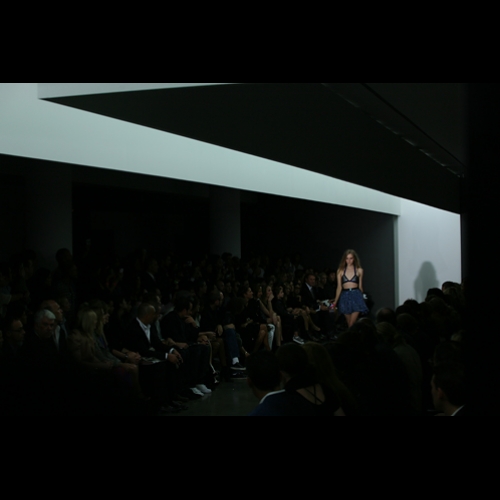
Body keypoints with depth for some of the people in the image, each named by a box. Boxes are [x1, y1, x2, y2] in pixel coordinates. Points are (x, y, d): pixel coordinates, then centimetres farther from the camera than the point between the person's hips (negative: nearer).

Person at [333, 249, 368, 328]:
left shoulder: (359, 270, 5)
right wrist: (335, 301, 2)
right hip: (345, 296, 2)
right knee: (349, 324, 6)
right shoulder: (340, 271, 7)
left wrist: (361, 297, 19)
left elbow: (360, 286, 12)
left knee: (352, 324, -12)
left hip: (356, 296, -2)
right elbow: (339, 287, 6)